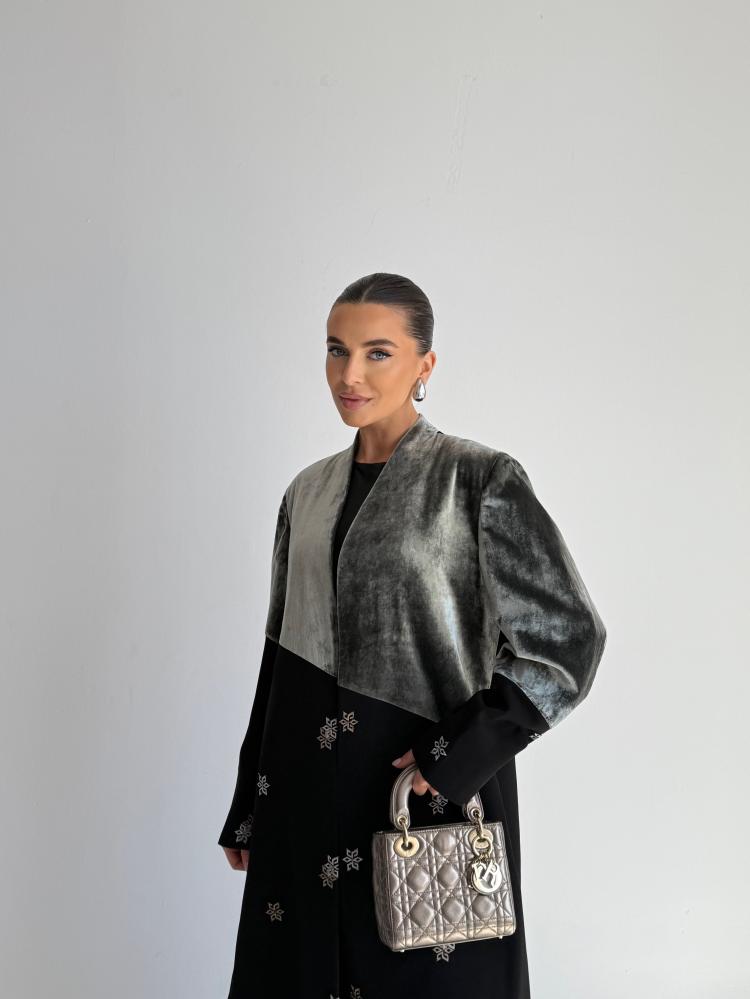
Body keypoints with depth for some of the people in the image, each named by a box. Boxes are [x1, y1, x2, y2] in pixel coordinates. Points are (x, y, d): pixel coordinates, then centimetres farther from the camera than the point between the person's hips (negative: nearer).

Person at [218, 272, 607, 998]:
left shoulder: (480, 481, -8)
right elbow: (282, 649, 14)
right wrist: (249, 808, 15)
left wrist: (455, 761, -15)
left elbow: (567, 639, -9)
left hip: (429, 789, -5)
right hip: (308, 788, 5)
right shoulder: (308, 492, 9)